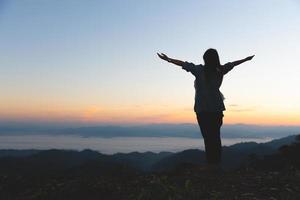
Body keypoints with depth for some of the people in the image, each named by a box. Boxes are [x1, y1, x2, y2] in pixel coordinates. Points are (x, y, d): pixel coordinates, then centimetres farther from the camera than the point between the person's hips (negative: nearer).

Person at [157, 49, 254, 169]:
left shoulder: (200, 70, -8)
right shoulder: (220, 71, 3)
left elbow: (184, 64, -6)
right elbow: (232, 64, 18)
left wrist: (168, 59, 2)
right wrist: (246, 59, 34)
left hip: (202, 109, -3)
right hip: (217, 108, 4)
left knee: (208, 136, -2)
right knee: (216, 136, 10)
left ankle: (211, 163, -2)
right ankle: (217, 162, 11)